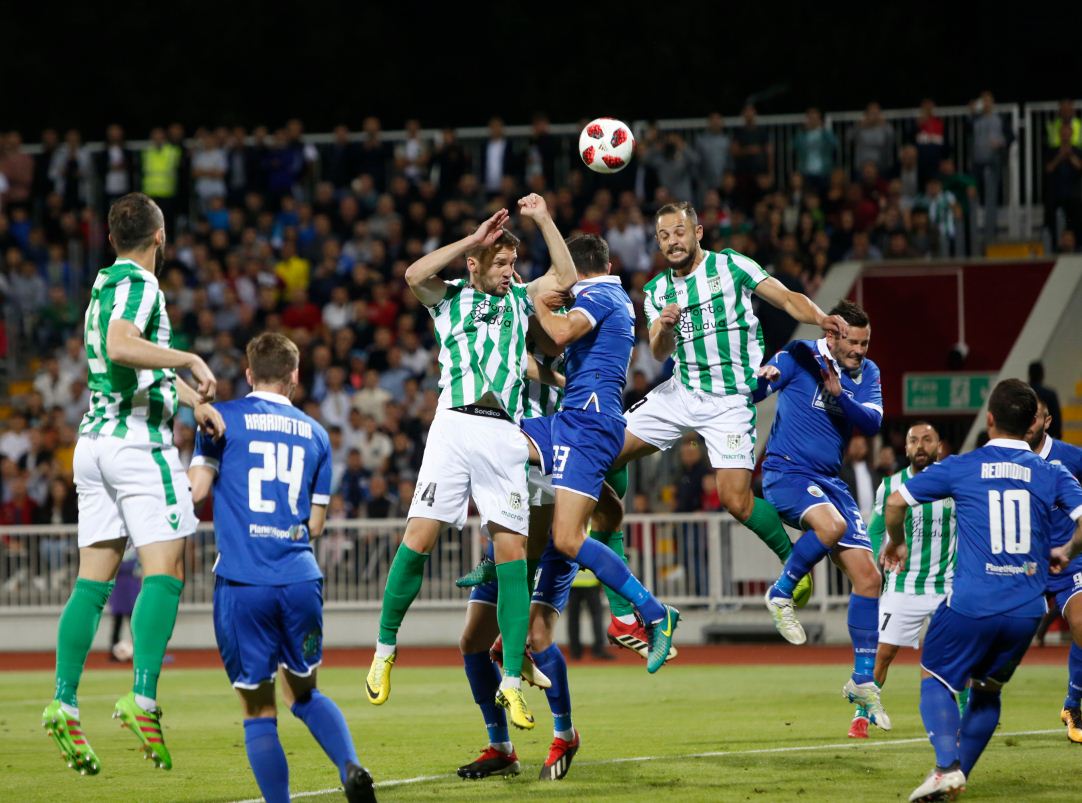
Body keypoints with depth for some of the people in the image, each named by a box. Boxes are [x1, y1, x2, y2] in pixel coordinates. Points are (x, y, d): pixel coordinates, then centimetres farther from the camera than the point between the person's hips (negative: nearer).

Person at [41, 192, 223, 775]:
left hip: (93, 439, 9)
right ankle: (142, 699, -22)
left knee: (93, 580, 5)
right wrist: (191, 360, -22)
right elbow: (120, 348, -28)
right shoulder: (138, 284, -9)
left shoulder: (106, 285, 20)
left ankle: (64, 702, -3)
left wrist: (195, 399, 18)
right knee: (164, 573, -10)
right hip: (139, 440, -9)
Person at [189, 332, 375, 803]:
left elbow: (196, 489, -5)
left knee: (258, 710, 4)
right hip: (301, 579, 3)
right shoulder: (314, 433, 14)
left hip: (242, 582, -3)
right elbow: (315, 522, 16)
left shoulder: (224, 418, 2)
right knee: (304, 691, 19)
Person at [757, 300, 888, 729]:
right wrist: (763, 378, -37)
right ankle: (781, 594, -11)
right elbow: (751, 392, -14)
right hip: (787, 471, -6)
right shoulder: (799, 357, -7)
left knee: (868, 576, 0)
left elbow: (872, 424, -8)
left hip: (829, 481, 6)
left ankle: (863, 681, 10)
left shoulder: (867, 373, 6)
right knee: (831, 525, -37)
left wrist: (839, 395, -24)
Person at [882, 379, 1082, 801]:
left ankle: (946, 766, -9)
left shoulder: (961, 467, -1)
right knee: (987, 691, 24)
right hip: (1027, 608, 3)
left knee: (936, 678, 15)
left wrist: (896, 543, 21)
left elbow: (896, 502, 0)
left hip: (971, 604, -3)